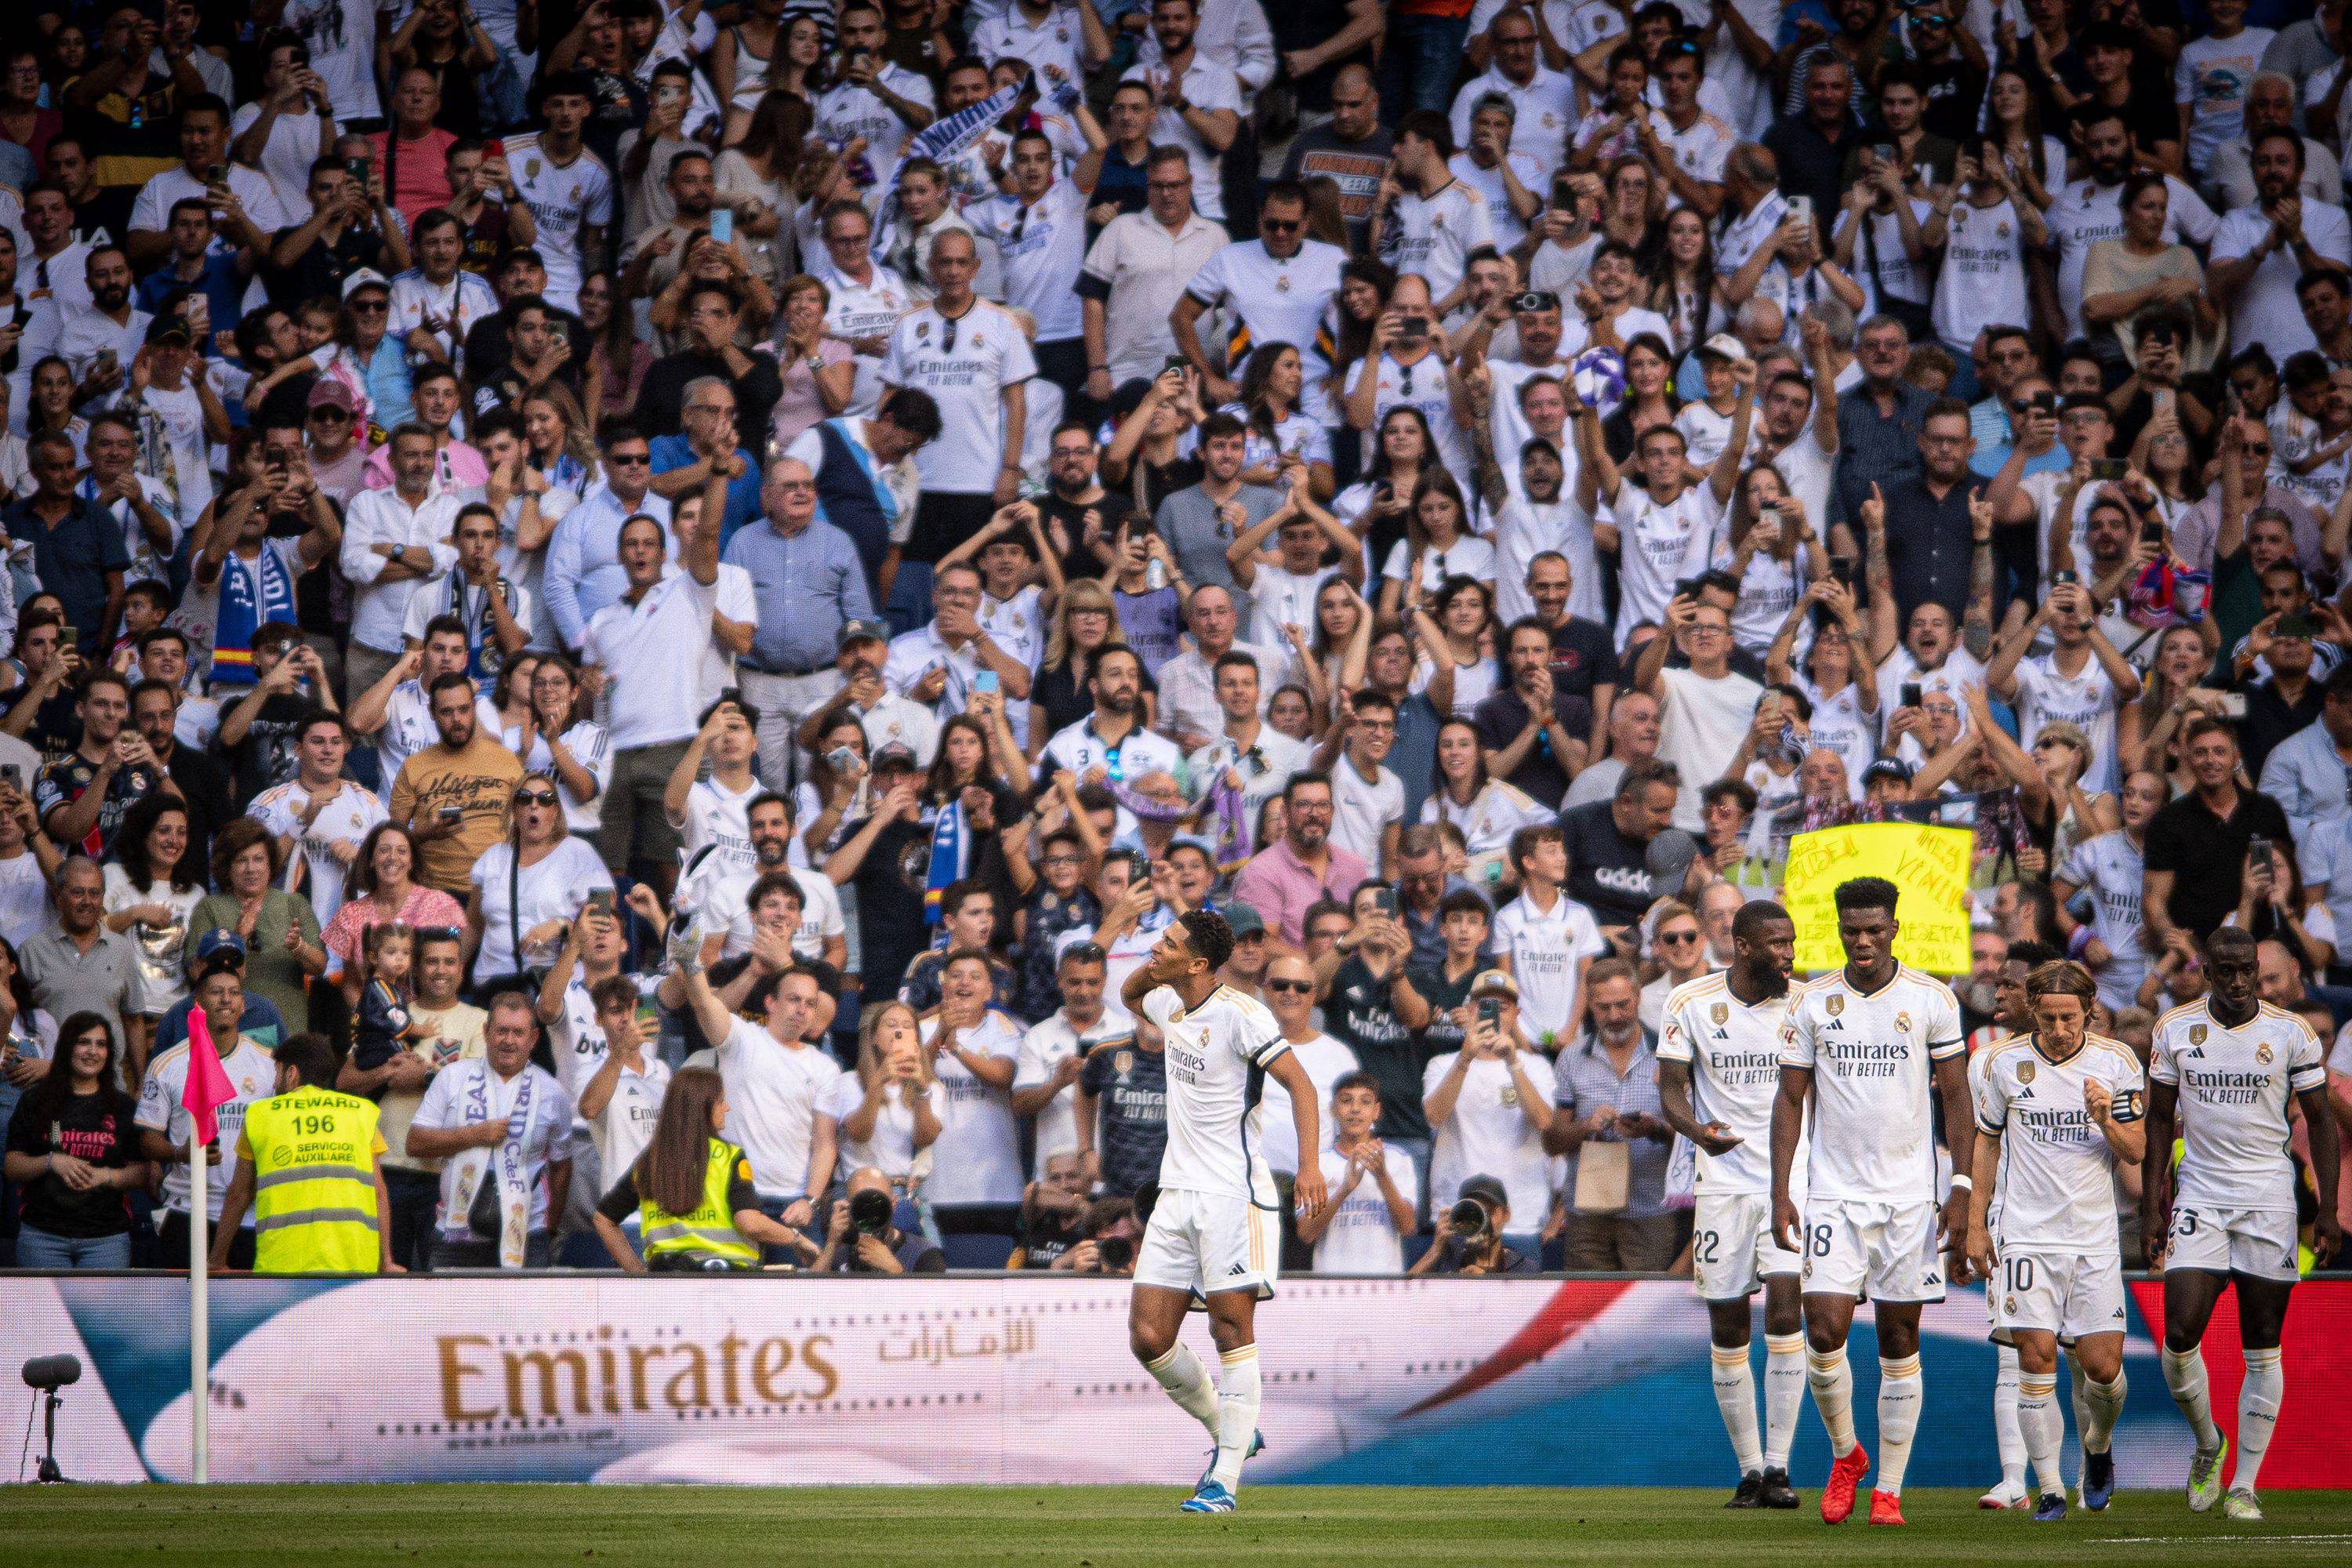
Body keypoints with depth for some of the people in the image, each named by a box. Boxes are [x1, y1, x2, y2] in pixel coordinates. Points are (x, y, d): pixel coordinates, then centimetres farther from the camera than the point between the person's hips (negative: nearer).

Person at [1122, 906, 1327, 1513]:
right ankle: (1229, 1433, 20)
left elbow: (1299, 1082, -12)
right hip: (1177, 1192, 8)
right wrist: (1153, 967, 11)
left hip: (1231, 1193, -8)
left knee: (1232, 1328, -9)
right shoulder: (1167, 1005, 12)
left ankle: (1224, 1481, -9)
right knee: (1148, 1338, 0)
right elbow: (1129, 994, 36)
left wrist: (1309, 1164, -24)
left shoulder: (1239, 1015, -11)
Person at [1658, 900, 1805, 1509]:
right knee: (1727, 1327, 2)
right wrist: (1696, 1129, -23)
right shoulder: (1691, 1003, -1)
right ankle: (1749, 1470, 13)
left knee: (1784, 1308, -16)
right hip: (1723, 1179, 0)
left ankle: (1778, 1465, -12)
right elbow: (1671, 1092, -2)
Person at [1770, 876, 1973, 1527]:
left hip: (1910, 1194, 0)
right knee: (1824, 1332, -11)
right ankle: (1845, 1455, 14)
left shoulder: (1932, 1000, 0)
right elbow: (1790, 1100, 6)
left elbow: (1955, 1095, 4)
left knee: (1899, 1341, 2)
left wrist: (1962, 1190, -2)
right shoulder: (1812, 1003, 2)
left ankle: (1888, 1490, 9)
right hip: (1834, 1193, 0)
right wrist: (1780, 1192, -2)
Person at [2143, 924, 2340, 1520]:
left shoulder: (2290, 1033, -2)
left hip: (2269, 1200, -1)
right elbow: (2161, 1122, 9)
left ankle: (2244, 1486, 5)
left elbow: (2319, 1121, 3)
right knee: (2180, 1336, -10)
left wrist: (2328, 1209, -4)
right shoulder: (2175, 1030, 3)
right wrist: (2151, 1208, 3)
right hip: (2199, 1197, 1)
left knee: (2263, 1351, -1)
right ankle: (2207, 1443, 17)